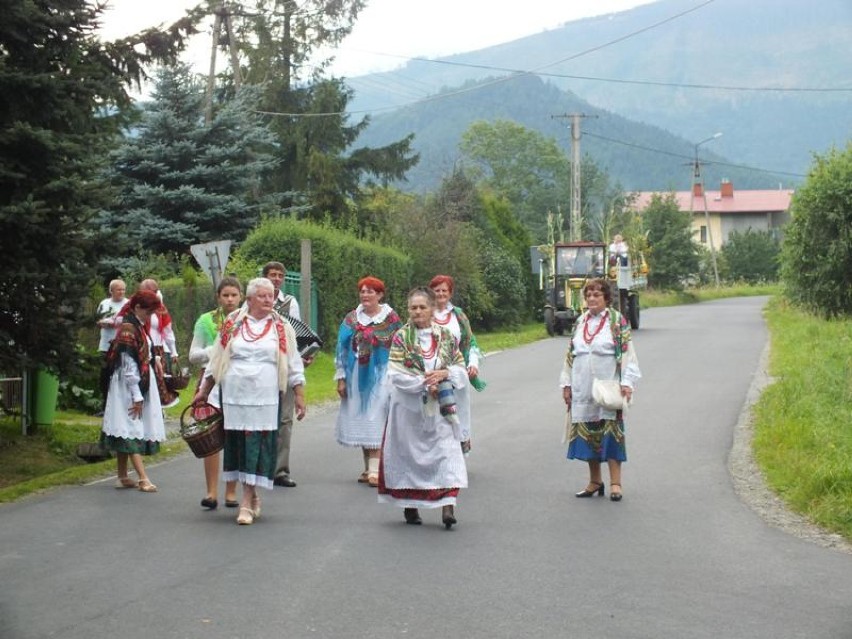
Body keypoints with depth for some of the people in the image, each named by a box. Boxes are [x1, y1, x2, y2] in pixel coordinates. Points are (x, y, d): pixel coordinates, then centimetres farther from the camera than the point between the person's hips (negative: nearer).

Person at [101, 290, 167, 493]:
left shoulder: (138, 327, 13)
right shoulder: (128, 329, -16)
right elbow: (129, 365, -19)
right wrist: (137, 396, -19)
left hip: (139, 386, 10)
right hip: (128, 388, -10)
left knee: (127, 434, 12)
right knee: (132, 431, -12)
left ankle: (123, 477, 16)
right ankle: (143, 479, -17)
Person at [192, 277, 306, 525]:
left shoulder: (282, 328, 5)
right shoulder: (232, 324, 7)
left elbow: (294, 365, 7)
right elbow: (215, 360, 13)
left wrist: (299, 395, 1)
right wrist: (204, 391, 12)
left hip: (266, 399, -2)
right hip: (234, 397, 2)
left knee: (257, 446, -6)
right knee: (238, 445, 4)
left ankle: (247, 502, -5)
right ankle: (253, 496, 19)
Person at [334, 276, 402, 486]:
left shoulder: (391, 319, -1)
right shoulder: (351, 319, 7)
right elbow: (342, 348, 8)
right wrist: (341, 378, 3)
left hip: (381, 376, -4)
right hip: (357, 377, 4)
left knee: (376, 421, -10)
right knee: (361, 421, 7)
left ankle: (375, 470, -14)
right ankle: (368, 468, 17)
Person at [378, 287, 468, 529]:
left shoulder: (446, 337, 5)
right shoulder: (401, 337, -2)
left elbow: (461, 368, 8)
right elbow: (395, 374, -10)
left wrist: (444, 373, -13)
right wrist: (424, 383, -17)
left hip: (439, 406, 1)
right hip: (408, 407, -1)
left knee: (446, 451, -11)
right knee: (408, 453, 5)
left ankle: (448, 506, -16)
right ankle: (410, 506, 18)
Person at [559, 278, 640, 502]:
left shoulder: (617, 321, -2)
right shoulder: (580, 322, 12)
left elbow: (627, 353, -7)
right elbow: (570, 355, 16)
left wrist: (627, 383, -15)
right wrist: (566, 384, 11)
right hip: (582, 389, 5)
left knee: (610, 433, -6)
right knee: (586, 434, 7)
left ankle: (615, 483, -2)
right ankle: (595, 481, 18)